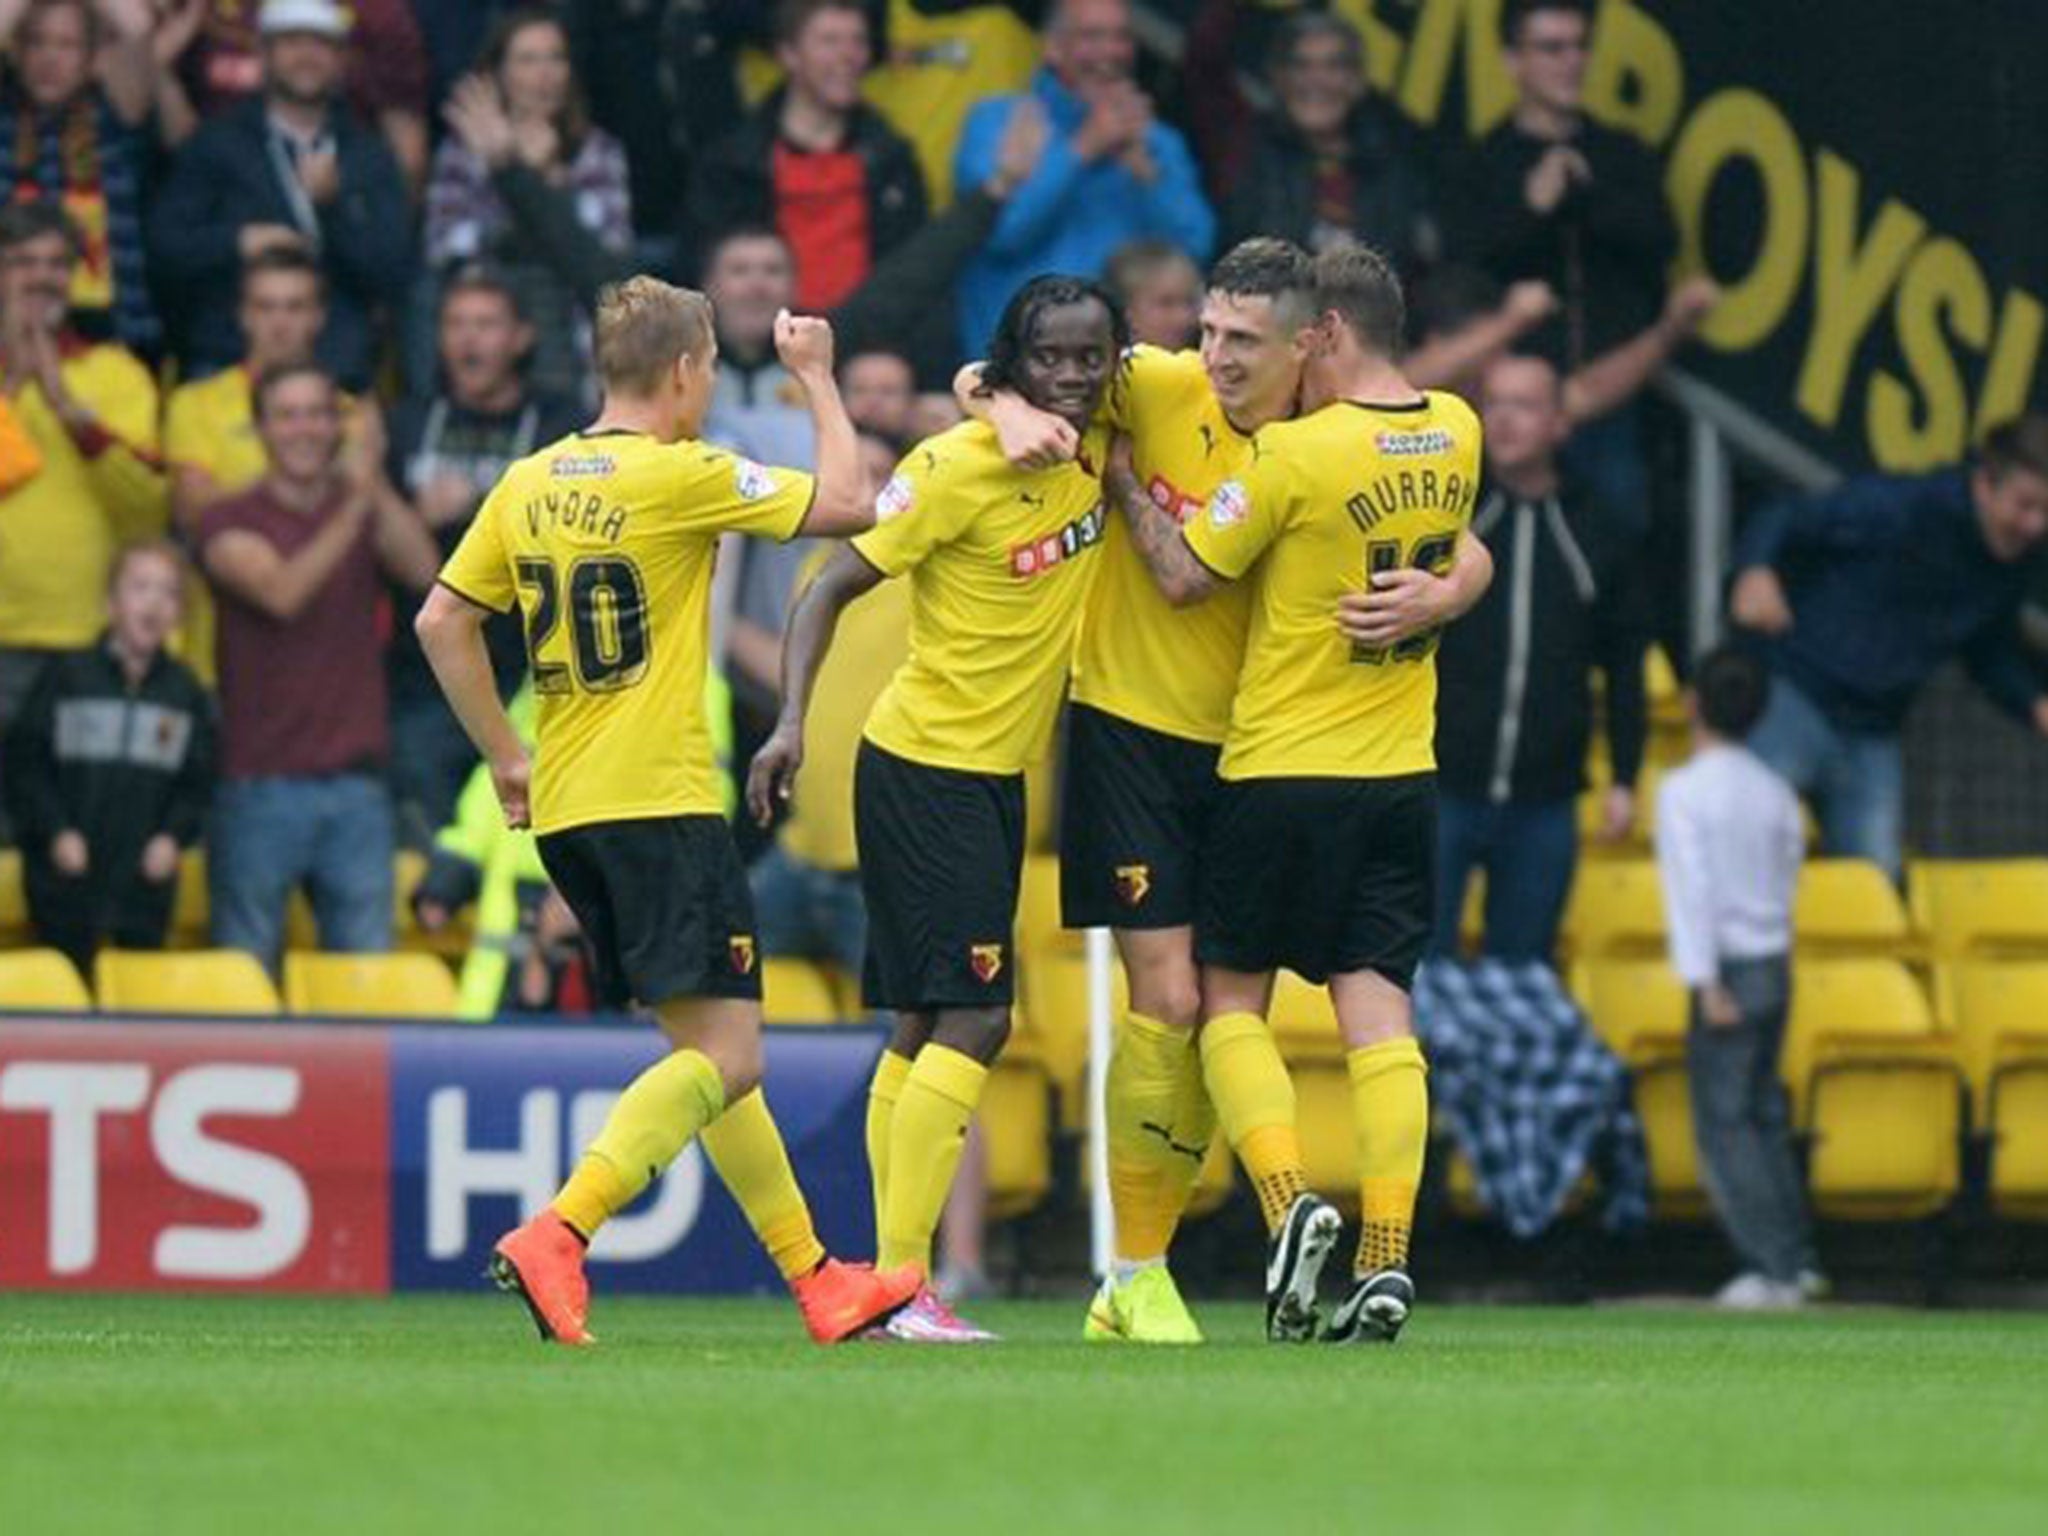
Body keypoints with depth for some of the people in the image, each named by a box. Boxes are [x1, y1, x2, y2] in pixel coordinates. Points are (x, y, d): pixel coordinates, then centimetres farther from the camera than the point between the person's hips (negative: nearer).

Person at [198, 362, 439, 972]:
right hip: (261, 784, -3)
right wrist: (355, 507, -25)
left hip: (355, 784, 3)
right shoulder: (230, 521, 2)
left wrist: (378, 487, -22)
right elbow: (281, 593, -16)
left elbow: (424, 571, -8)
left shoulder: (364, 514, 11)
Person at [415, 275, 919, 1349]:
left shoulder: (529, 484, 9)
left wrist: (505, 757, 21)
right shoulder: (680, 476, -10)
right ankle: (557, 1236, -26)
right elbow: (846, 503, -6)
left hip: (564, 814, 8)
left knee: (711, 1049, 15)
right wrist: (817, 380, 8)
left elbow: (441, 624, 12)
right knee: (723, 1053, -9)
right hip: (659, 805, -8)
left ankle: (814, 1280, 20)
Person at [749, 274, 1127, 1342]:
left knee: (927, 1028, 9)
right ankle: (899, 1280, -15)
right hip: (922, 765, -8)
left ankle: (894, 1280, 12)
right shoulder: (957, 466, -16)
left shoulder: (1097, 446, 2)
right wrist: (791, 722, -24)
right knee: (973, 1017, -15)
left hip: (1001, 772, 8)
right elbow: (834, 586, -14)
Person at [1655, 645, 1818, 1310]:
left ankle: (1773, 1267, -6)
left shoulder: (1684, 791, -11)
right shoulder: (1775, 792, 8)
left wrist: (1706, 983, -19)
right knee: (1764, 1115, 16)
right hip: (1776, 961, 7)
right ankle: (1796, 1257, 16)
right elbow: (1787, 873, 12)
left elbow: (1693, 886, -17)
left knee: (1724, 1123, -2)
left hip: (1728, 971, -7)